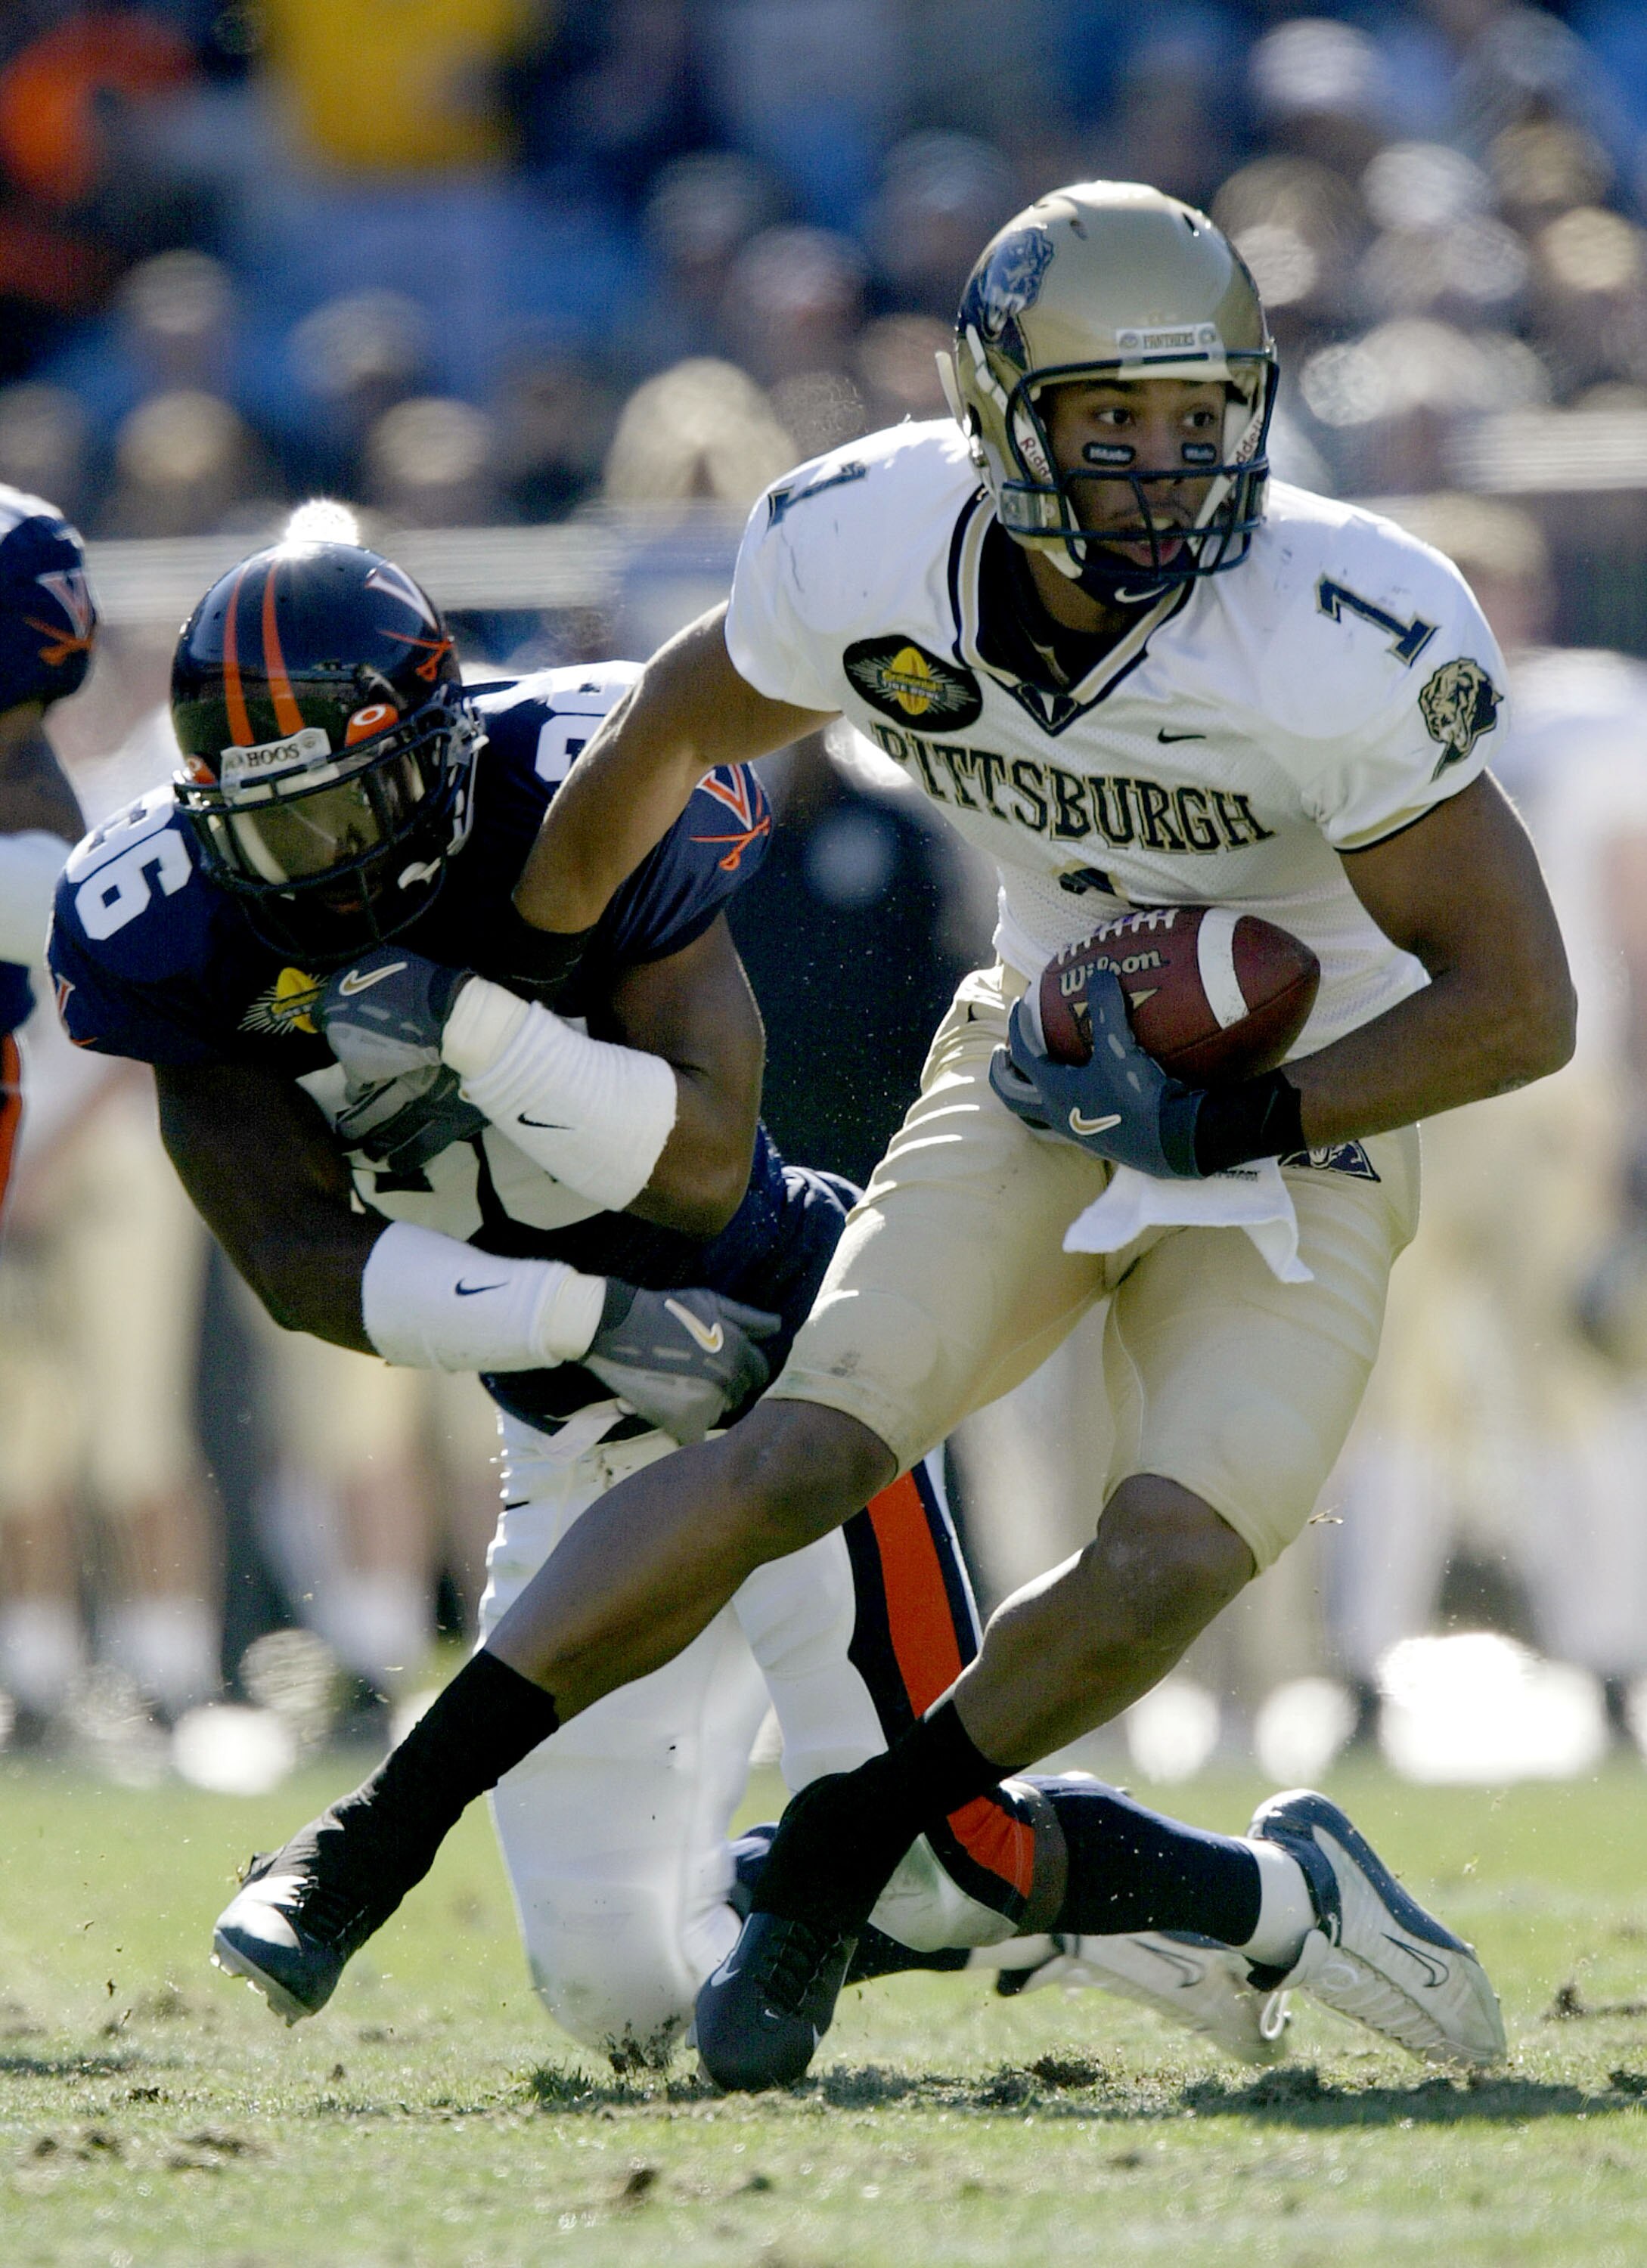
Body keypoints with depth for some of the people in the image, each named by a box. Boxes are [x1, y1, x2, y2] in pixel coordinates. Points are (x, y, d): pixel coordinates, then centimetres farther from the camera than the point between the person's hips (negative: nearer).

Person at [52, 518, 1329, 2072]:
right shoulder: (191, 940, -9)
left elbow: (709, 1167, -24)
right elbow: (305, 1261, -12)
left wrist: (476, 1028, -37)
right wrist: (595, 1321, -22)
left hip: (783, 1347, -5)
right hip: (579, 1441, 5)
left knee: (927, 1862, -17)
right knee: (627, 2000, -2)